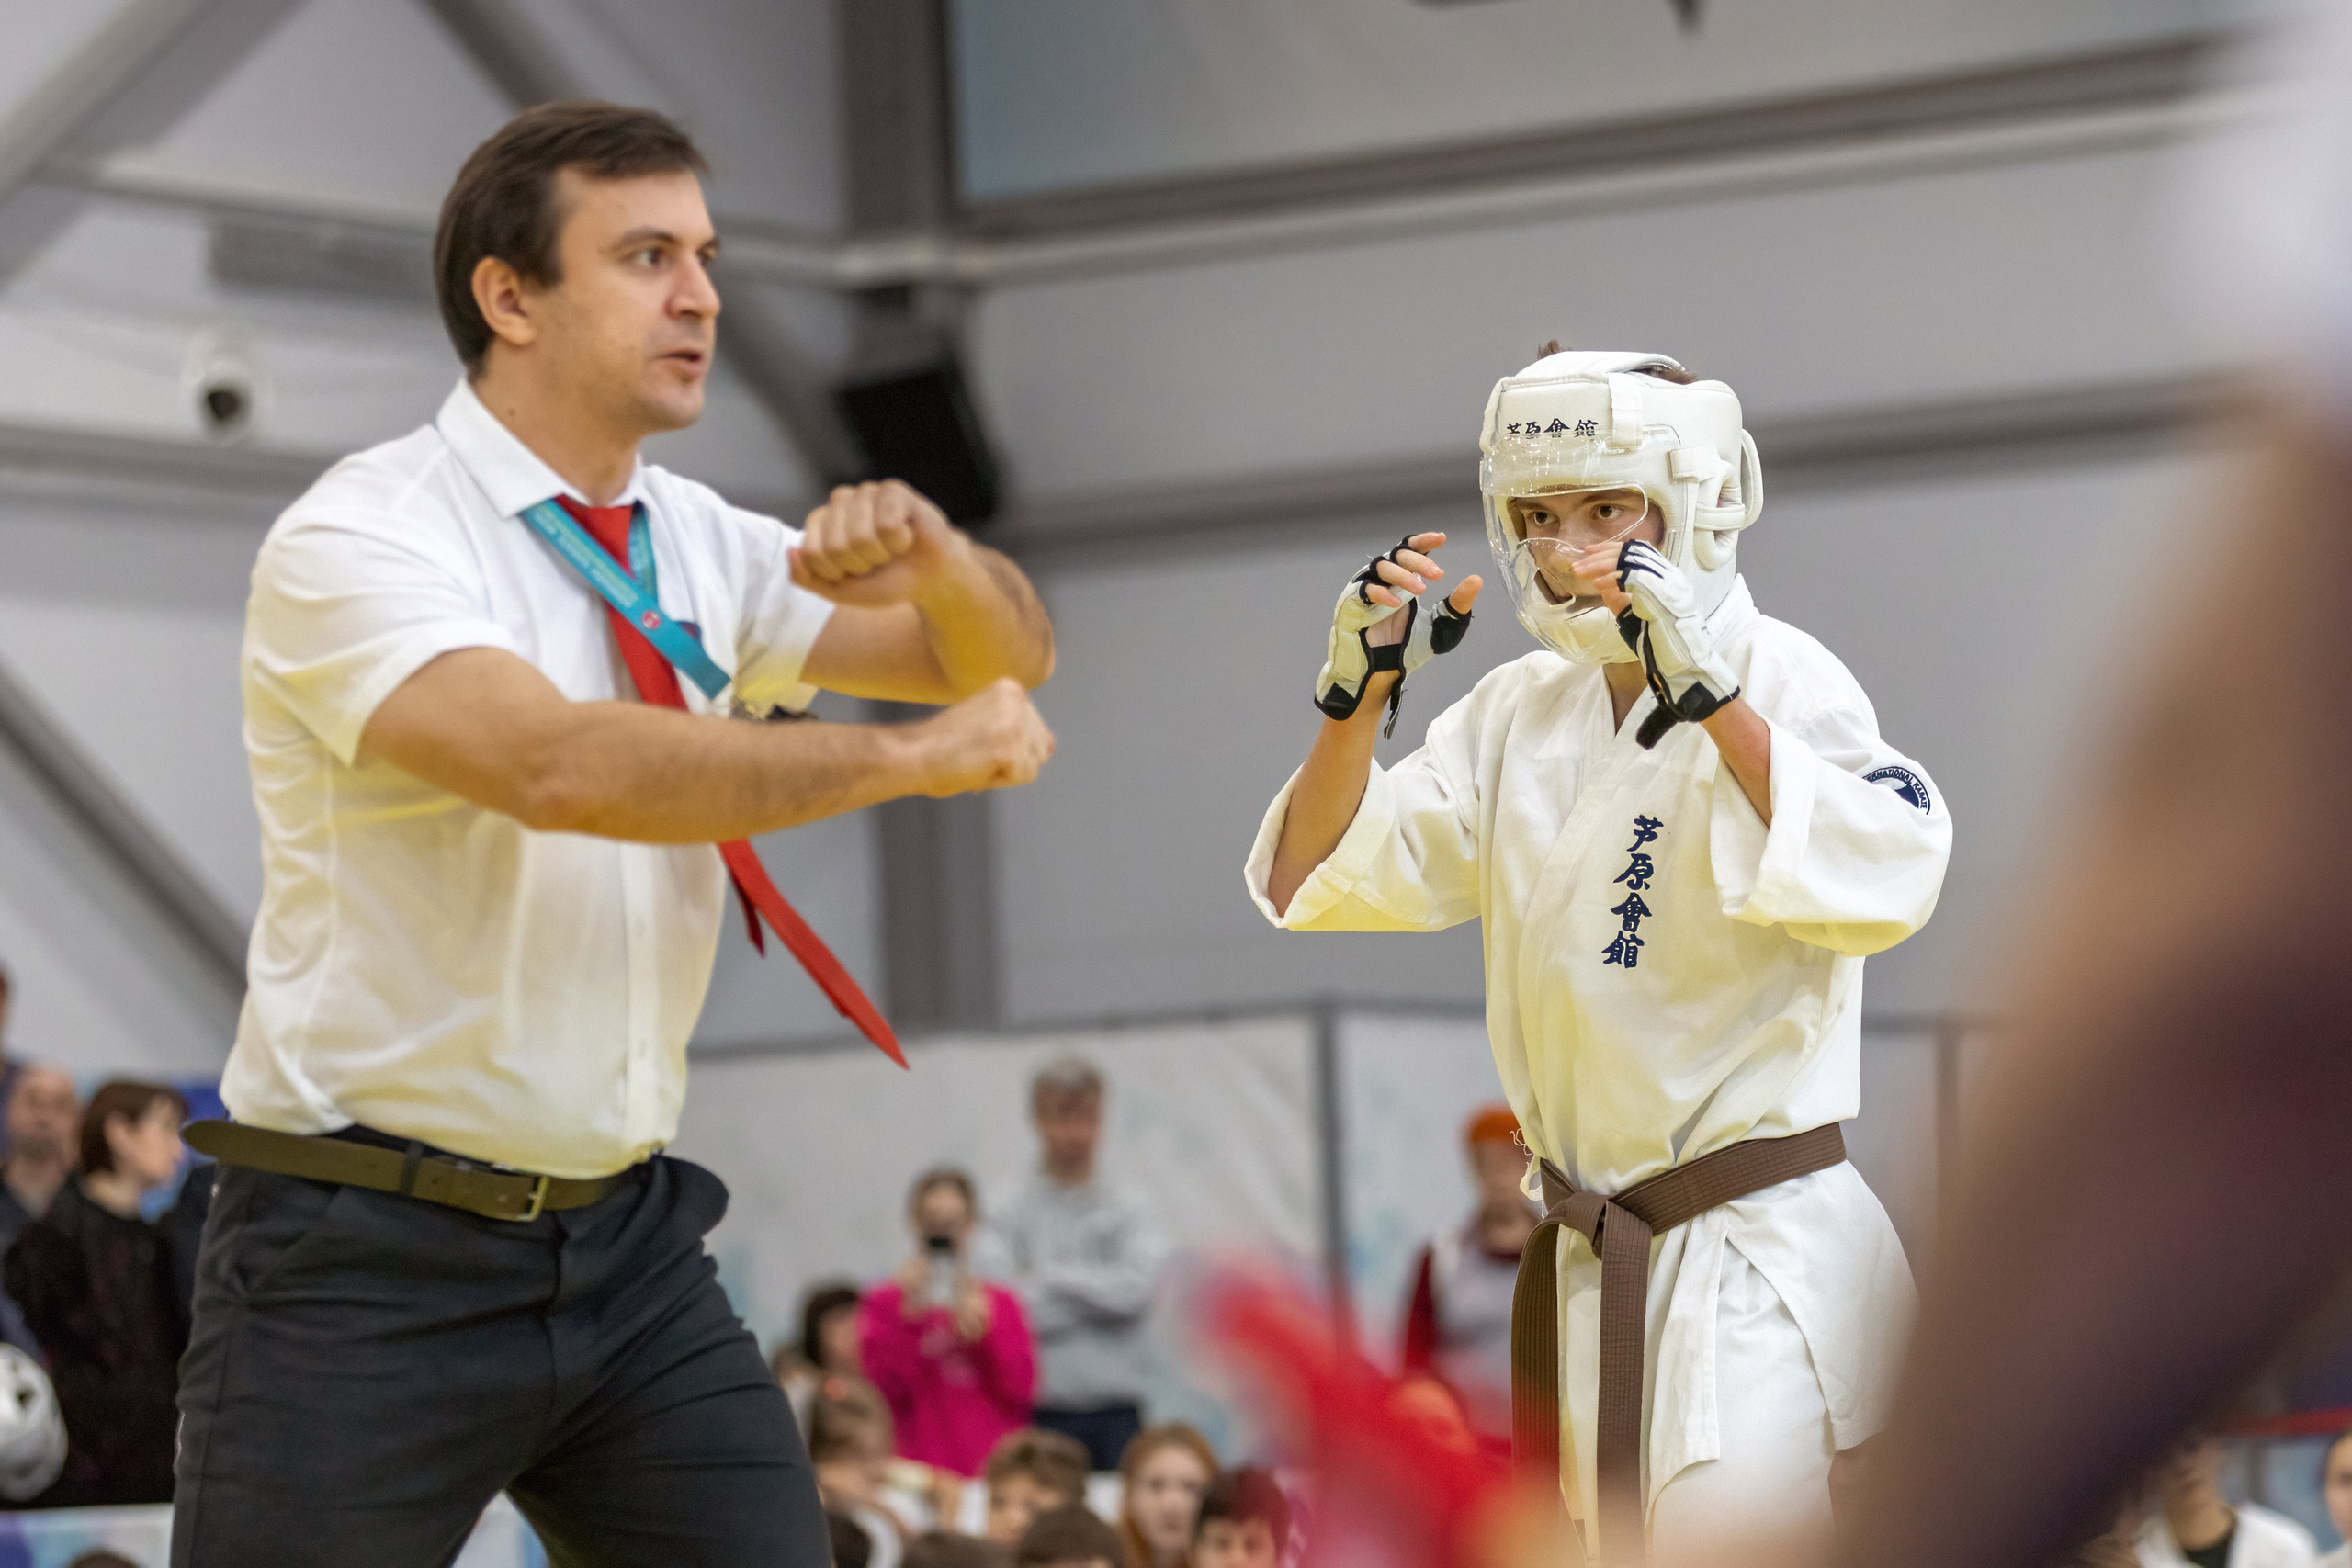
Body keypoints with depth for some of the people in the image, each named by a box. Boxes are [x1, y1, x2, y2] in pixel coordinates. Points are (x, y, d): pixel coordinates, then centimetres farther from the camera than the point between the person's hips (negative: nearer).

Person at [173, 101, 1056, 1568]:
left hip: (630, 1245, 6)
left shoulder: (695, 544, 8)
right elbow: (558, 763, -30)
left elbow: (1002, 658, 12)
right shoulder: (360, 540, -13)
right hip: (371, 1264, -6)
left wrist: (935, 557, -11)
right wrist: (909, 754, -24)